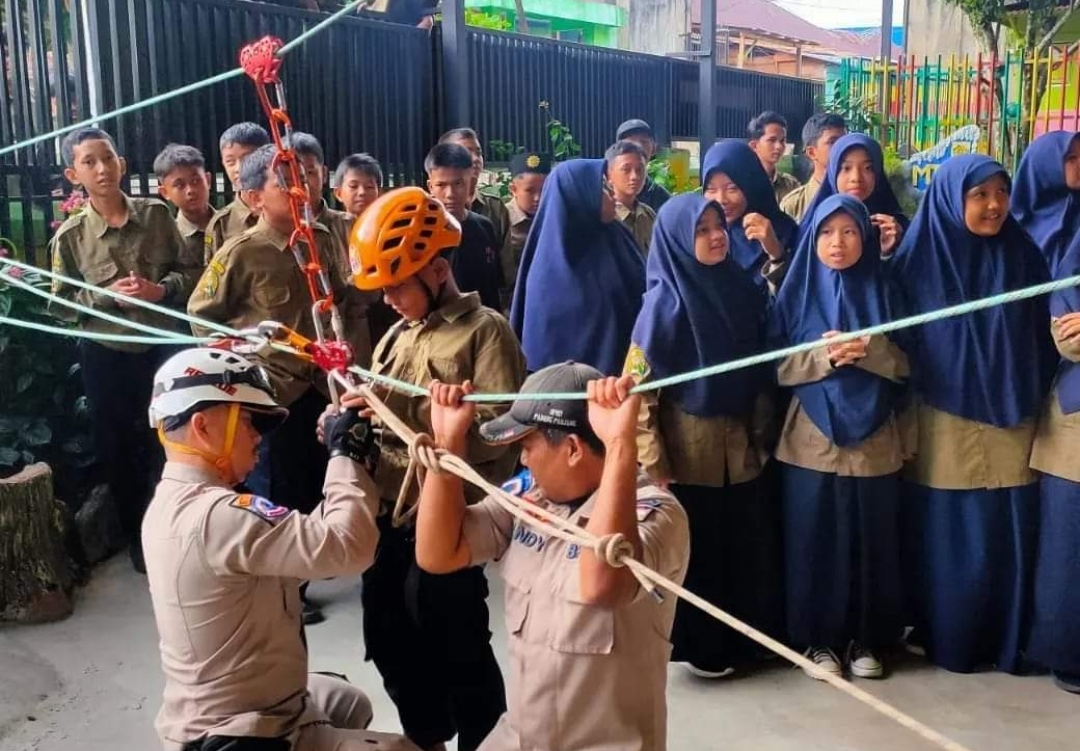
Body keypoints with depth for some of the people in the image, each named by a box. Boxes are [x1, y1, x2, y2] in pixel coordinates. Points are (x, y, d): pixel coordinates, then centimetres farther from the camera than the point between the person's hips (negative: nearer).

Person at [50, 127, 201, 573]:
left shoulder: (156, 214, -4)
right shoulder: (70, 236, -5)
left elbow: (193, 271, 1)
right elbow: (61, 304, -1)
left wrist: (161, 289, -16)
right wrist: (106, 295, -16)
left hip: (166, 346, 0)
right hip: (107, 356, 0)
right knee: (117, 450, 12)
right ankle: (138, 536, 31)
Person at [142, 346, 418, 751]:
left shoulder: (172, 502, 4)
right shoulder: (215, 516, -28)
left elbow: (307, 543, 5)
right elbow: (347, 547, -34)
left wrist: (347, 461, -4)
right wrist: (348, 456, -19)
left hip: (210, 715, 10)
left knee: (349, 703, 31)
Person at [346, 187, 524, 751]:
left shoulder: (484, 330, -10)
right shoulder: (398, 334, 14)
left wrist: (410, 409, -25)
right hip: (388, 518, 8)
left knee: (455, 650, 4)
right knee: (390, 641, 19)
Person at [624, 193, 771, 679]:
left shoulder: (741, 288, 2)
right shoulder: (665, 301, -14)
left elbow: (763, 365, 13)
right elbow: (636, 387, -15)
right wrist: (654, 463, -17)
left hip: (740, 443, 5)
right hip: (689, 447, -5)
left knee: (741, 544, 14)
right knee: (697, 549, 8)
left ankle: (741, 636, 33)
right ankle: (699, 646, 25)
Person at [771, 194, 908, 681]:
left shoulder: (881, 292, 5)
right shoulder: (797, 292, 2)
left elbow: (905, 364, 2)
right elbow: (777, 367, -2)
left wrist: (868, 349, -16)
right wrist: (824, 355, -18)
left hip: (873, 438, 1)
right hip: (812, 439, -1)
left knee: (870, 540, 6)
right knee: (815, 541, 3)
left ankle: (865, 637, 22)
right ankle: (818, 638, 17)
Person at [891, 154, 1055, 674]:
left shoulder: (1023, 255, 5)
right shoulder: (920, 259, -3)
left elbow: (1042, 336, 8)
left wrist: (1035, 403, 2)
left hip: (1011, 420, 2)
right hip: (944, 423, -2)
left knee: (1008, 536, 5)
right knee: (950, 538, 6)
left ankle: (1006, 640, 22)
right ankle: (946, 638, 21)